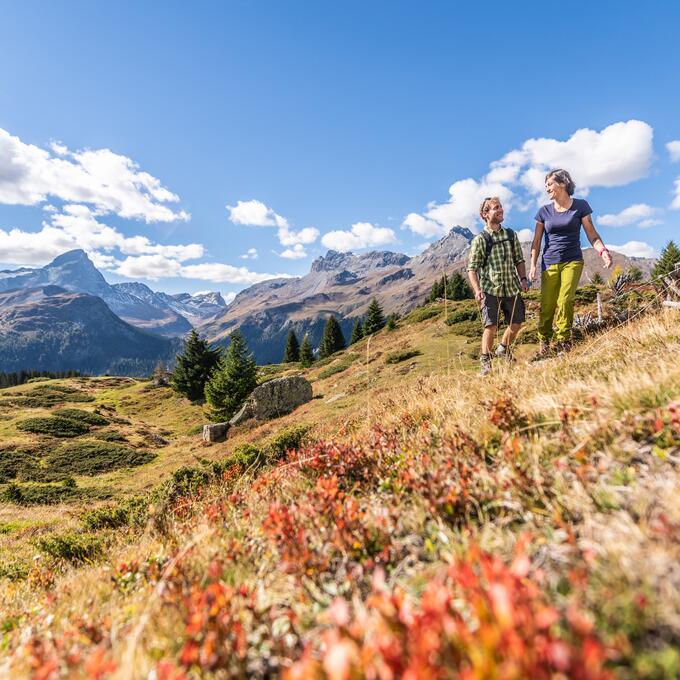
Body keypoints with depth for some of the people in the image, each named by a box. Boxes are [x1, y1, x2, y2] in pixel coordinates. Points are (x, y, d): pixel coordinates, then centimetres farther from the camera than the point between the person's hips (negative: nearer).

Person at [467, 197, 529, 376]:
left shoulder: (511, 235, 10)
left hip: (511, 288, 5)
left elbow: (519, 260, 17)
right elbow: (472, 268, -7)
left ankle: (504, 348, 37)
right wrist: (477, 290, -17)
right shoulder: (480, 240, -5)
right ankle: (485, 361, 4)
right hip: (490, 289, -5)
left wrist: (523, 278, 3)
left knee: (517, 322, 11)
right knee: (491, 325, -10)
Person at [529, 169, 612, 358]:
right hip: (549, 264, 2)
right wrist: (533, 265, 1)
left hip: (572, 261, -2)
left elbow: (591, 233, 3)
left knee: (565, 300, -19)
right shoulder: (544, 211, 8)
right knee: (547, 306, -5)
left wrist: (603, 250, -14)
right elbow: (536, 241, 9)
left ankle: (563, 343, -10)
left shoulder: (580, 206, 3)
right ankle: (544, 346, 3)